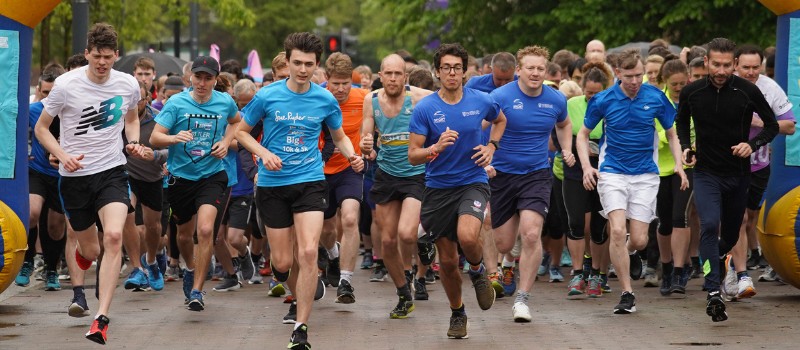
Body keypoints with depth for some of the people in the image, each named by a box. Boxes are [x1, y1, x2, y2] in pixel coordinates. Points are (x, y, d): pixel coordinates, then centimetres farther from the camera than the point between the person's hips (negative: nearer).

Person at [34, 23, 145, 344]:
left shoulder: (128, 85, -1)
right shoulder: (66, 85, -10)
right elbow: (41, 128, 0)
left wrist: (133, 142, 0)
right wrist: (63, 156, -16)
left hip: (112, 171, 1)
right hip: (75, 176, -1)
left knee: (113, 236, -24)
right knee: (90, 250, 9)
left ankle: (101, 318, -22)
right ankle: (81, 252, 52)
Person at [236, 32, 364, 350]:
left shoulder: (325, 99, 0)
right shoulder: (267, 96, -4)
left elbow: (340, 137, 16)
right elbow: (241, 131, 7)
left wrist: (352, 156, -6)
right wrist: (263, 153, -11)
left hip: (310, 182, 0)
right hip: (273, 184, 0)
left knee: (308, 252, -18)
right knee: (282, 262, 2)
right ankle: (299, 297, 39)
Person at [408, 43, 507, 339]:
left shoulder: (481, 101, -2)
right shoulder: (425, 109, -8)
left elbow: (500, 120, 22)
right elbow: (413, 156, -9)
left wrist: (491, 147, 5)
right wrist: (437, 147, -28)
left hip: (473, 183, -1)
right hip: (438, 188, 1)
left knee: (467, 236, -30)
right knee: (447, 261, 6)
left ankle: (478, 271, 5)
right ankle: (457, 313, 31)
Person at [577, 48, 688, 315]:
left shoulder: (656, 98, -2)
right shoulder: (603, 100, -5)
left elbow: (671, 134, 10)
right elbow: (583, 134, 8)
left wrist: (679, 164, -5)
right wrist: (586, 166, -7)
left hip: (645, 175, 1)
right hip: (612, 173, -1)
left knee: (639, 239, -2)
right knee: (617, 231, -18)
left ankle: (630, 253, 38)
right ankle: (627, 294, -8)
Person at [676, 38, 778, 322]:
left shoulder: (747, 91, -11)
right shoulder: (692, 93, -7)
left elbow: (772, 125, 0)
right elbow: (682, 121, 14)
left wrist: (752, 144, -17)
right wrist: (685, 147, -3)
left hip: (738, 173, 1)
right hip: (706, 173, -1)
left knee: (731, 233, 16)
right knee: (710, 225, -23)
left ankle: (716, 257, 52)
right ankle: (713, 294, -23)